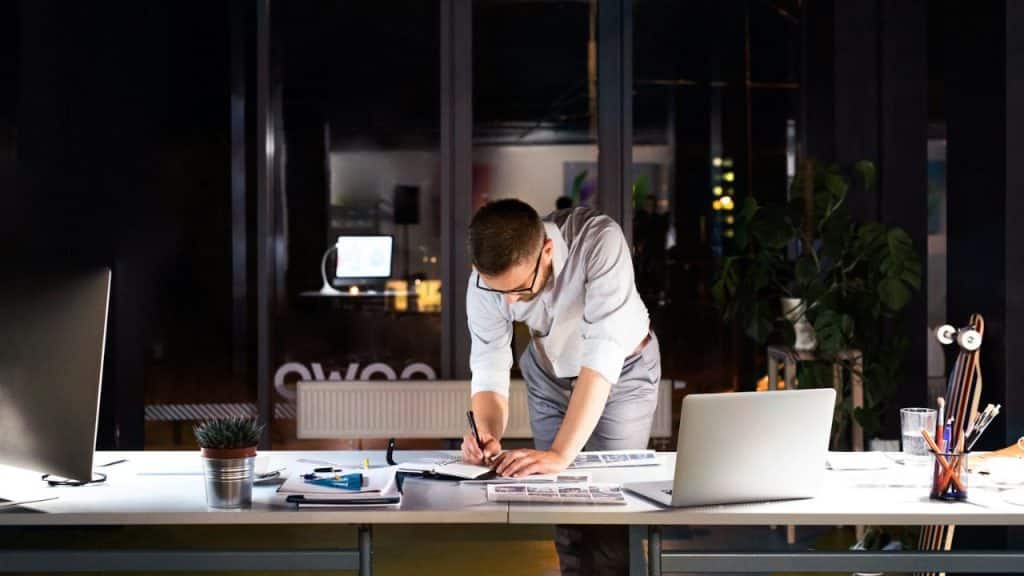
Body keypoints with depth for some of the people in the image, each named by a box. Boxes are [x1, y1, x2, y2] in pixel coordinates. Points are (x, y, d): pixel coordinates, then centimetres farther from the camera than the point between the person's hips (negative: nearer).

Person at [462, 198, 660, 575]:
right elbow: (488, 372, -21)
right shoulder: (484, 282, -27)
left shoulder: (599, 241, -40)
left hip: (622, 373, -3)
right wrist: (487, 435, -42)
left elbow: (603, 356, -43)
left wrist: (560, 453, -48)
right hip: (550, 375, 3)